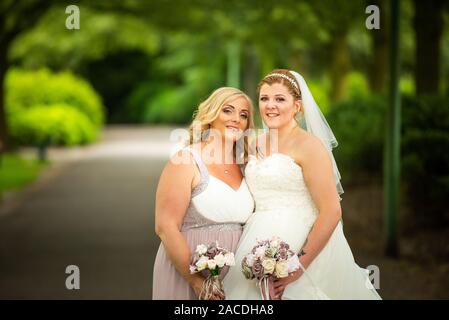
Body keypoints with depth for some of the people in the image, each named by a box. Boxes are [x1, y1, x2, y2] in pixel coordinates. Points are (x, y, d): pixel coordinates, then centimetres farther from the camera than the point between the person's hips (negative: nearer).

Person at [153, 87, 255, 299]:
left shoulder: (243, 168, 7)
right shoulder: (186, 161, -10)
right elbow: (165, 227, -16)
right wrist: (197, 281, -19)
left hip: (233, 278, 5)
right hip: (185, 276, -5)